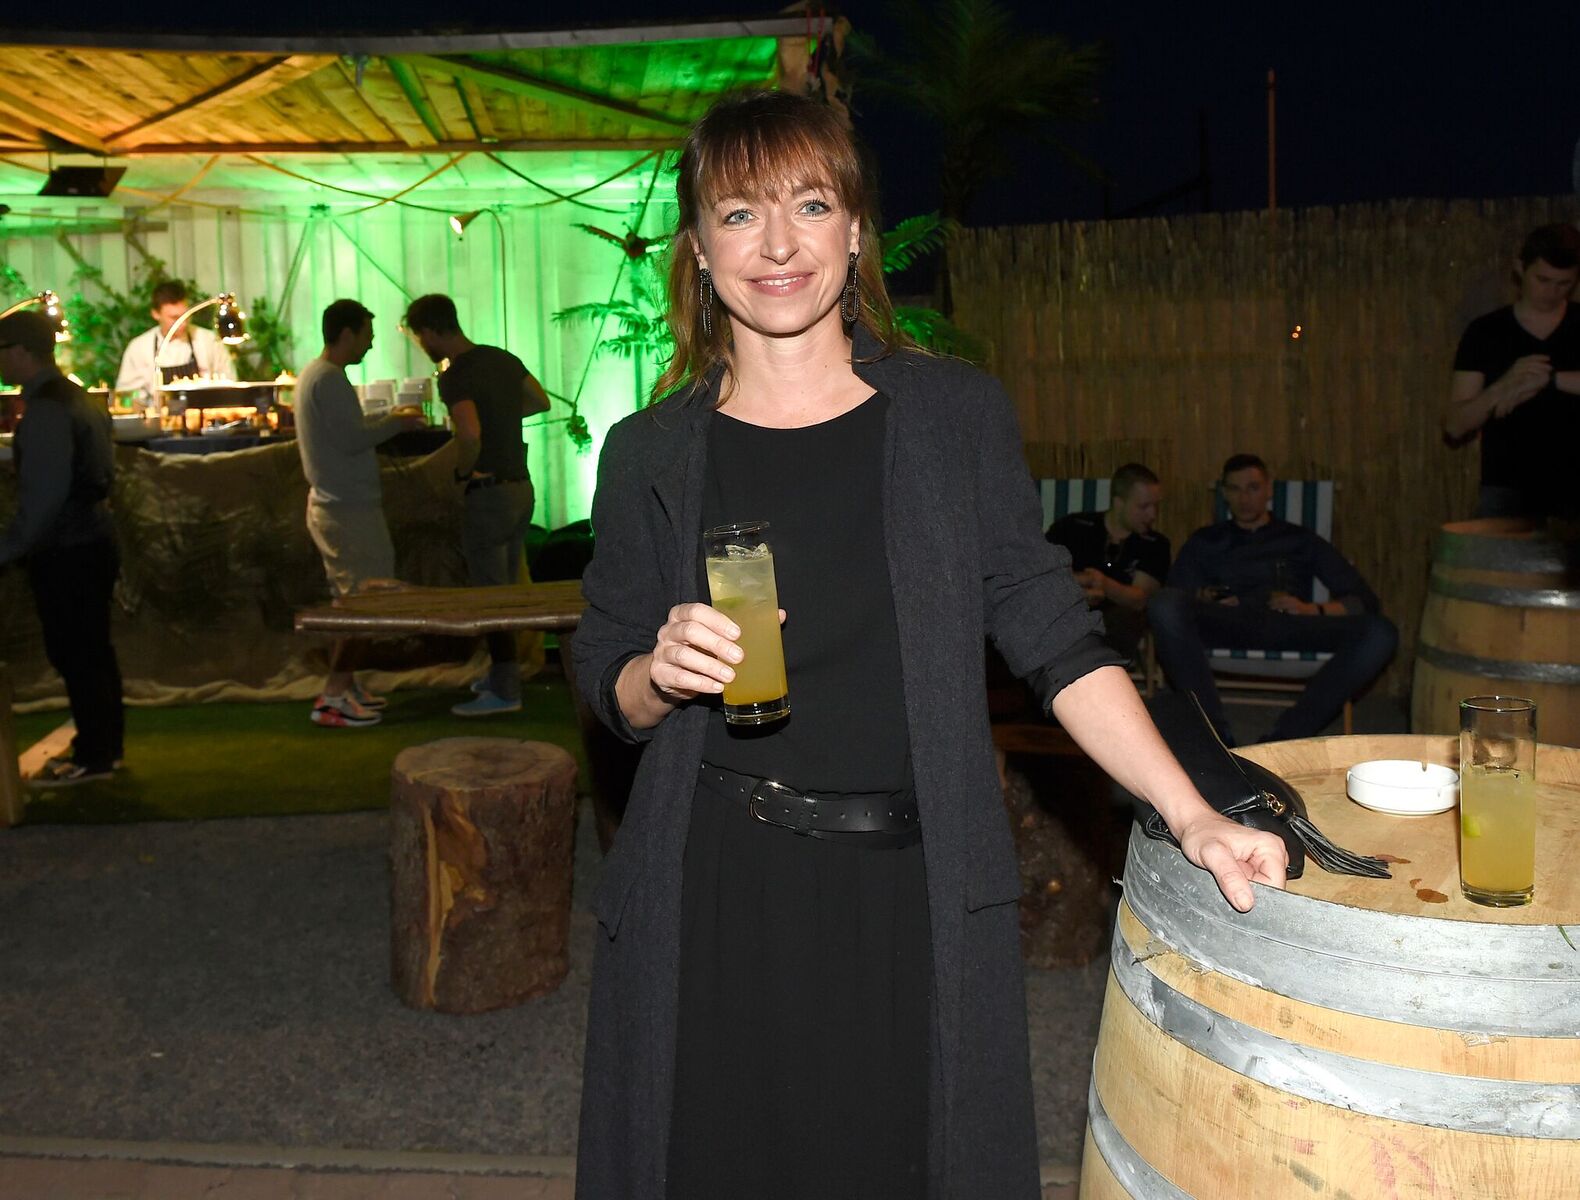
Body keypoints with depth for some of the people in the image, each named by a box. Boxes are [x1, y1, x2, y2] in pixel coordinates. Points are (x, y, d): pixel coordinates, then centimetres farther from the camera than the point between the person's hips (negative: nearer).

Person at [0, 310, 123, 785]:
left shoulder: (45, 409, -18)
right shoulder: (75, 397, 12)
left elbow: (43, 494, -23)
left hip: (65, 553, -10)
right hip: (91, 540, 10)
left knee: (72, 654, 0)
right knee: (92, 649, 16)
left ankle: (92, 758, 8)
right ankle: (104, 745, 26)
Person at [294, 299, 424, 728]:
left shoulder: (313, 374, 15)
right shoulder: (329, 379, -16)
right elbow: (353, 439, -21)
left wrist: (387, 423, 14)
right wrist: (395, 422, -7)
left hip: (333, 503, 10)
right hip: (348, 509, -10)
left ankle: (346, 685, 21)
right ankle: (332, 697, -7)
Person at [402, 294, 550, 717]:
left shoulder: (454, 377, -17)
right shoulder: (503, 358, 7)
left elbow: (470, 432, -33)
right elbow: (541, 401, 21)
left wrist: (464, 469, -15)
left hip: (489, 493, -8)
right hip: (521, 487, 8)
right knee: (506, 588, 17)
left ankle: (504, 691, 5)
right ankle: (502, 673, 28)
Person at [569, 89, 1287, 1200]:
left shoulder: (959, 415, 1)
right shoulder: (651, 454, 2)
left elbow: (1052, 637, -2)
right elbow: (609, 685, 8)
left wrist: (1194, 817, -11)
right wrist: (662, 673, -15)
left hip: (915, 898, 0)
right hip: (716, 900, 0)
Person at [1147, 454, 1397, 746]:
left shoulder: (1301, 541, 27)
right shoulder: (1205, 542, 28)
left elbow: (1364, 600, 17)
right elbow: (1171, 602, 14)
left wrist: (1315, 610, -4)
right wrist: (1204, 606, -10)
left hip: (1289, 628, 1)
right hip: (1228, 626, -1)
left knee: (1380, 632, -28)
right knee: (1163, 604, -33)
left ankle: (1285, 738, -35)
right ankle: (1219, 739, -36)